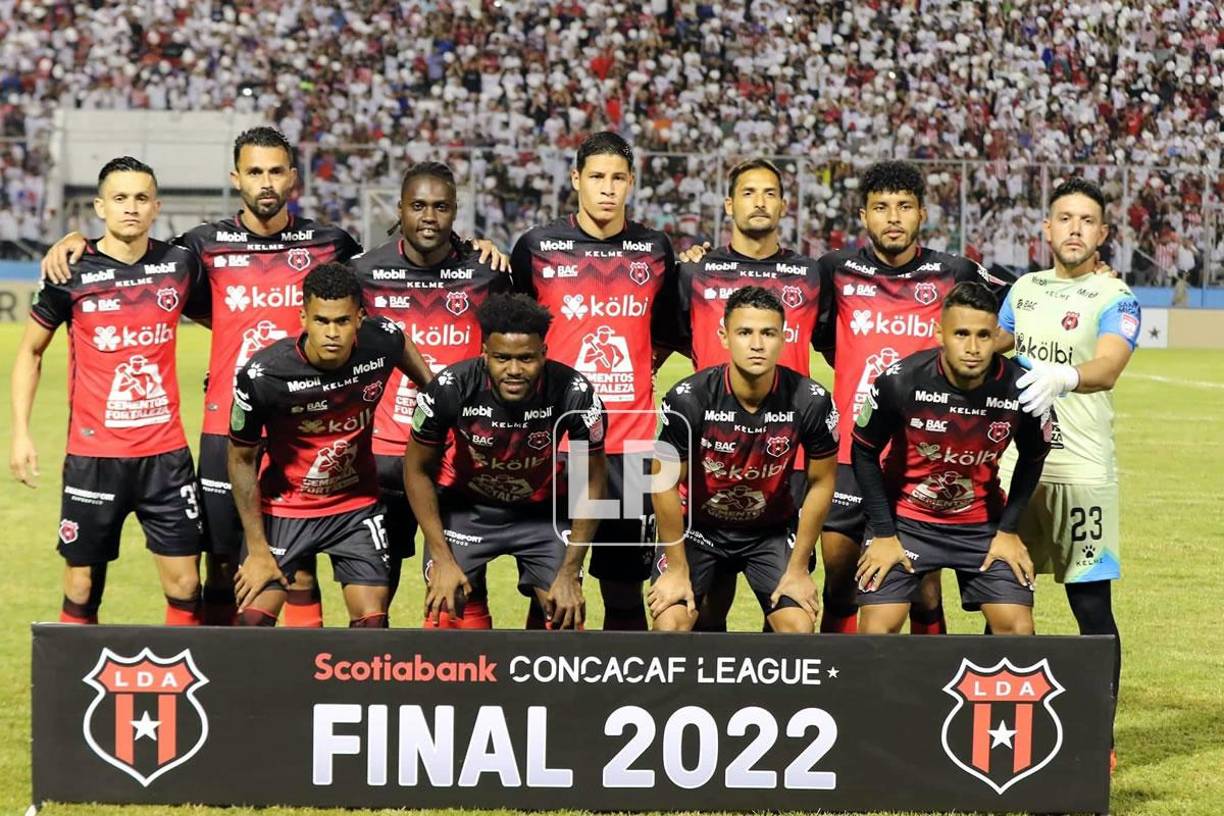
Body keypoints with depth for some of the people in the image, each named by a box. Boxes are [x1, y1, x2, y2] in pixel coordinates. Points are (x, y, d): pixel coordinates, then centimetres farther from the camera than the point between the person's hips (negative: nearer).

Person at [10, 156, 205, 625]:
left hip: (166, 452, 2)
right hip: (93, 456, -2)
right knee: (82, 589, 3)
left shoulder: (180, 265, 2)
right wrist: (20, 432, 0)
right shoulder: (73, 273, -3)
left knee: (184, 585, -1)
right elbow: (30, 351, 8)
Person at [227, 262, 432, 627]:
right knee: (254, 618, -11)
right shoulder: (262, 375, -27)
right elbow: (241, 459, -13)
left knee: (372, 620, -4)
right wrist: (257, 549, -12)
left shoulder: (382, 343, -19)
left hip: (357, 504, 3)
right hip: (282, 508, -2)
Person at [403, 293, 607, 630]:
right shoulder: (450, 388, -29)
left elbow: (591, 480, -12)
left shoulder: (575, 395, -28)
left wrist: (570, 573, -13)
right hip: (464, 506, -1)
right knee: (445, 614, -12)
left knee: (564, 616, -10)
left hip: (542, 511, 1)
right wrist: (442, 559, -15)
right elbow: (418, 468, -12)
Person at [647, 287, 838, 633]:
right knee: (670, 624, -18)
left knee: (799, 628, -15)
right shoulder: (688, 399, -25)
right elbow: (666, 483, -13)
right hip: (697, 526, -1)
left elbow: (821, 483, -7)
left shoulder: (811, 402, -21)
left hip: (770, 530, 1)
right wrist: (678, 569, -9)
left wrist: (797, 570, -5)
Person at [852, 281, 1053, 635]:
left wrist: (1008, 529, 2)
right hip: (904, 517, -1)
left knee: (1017, 628, -5)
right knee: (877, 628, -11)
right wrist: (883, 534, -7)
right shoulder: (899, 381, -23)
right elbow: (865, 453, -6)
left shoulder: (1021, 390, -19)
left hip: (983, 523, 2)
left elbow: (1032, 458, 3)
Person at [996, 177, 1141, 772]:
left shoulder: (1115, 300, -6)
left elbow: (1107, 366, -24)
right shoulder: (1024, 289, 12)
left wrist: (1065, 376, -44)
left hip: (1080, 471, -5)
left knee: (1092, 606, -2)